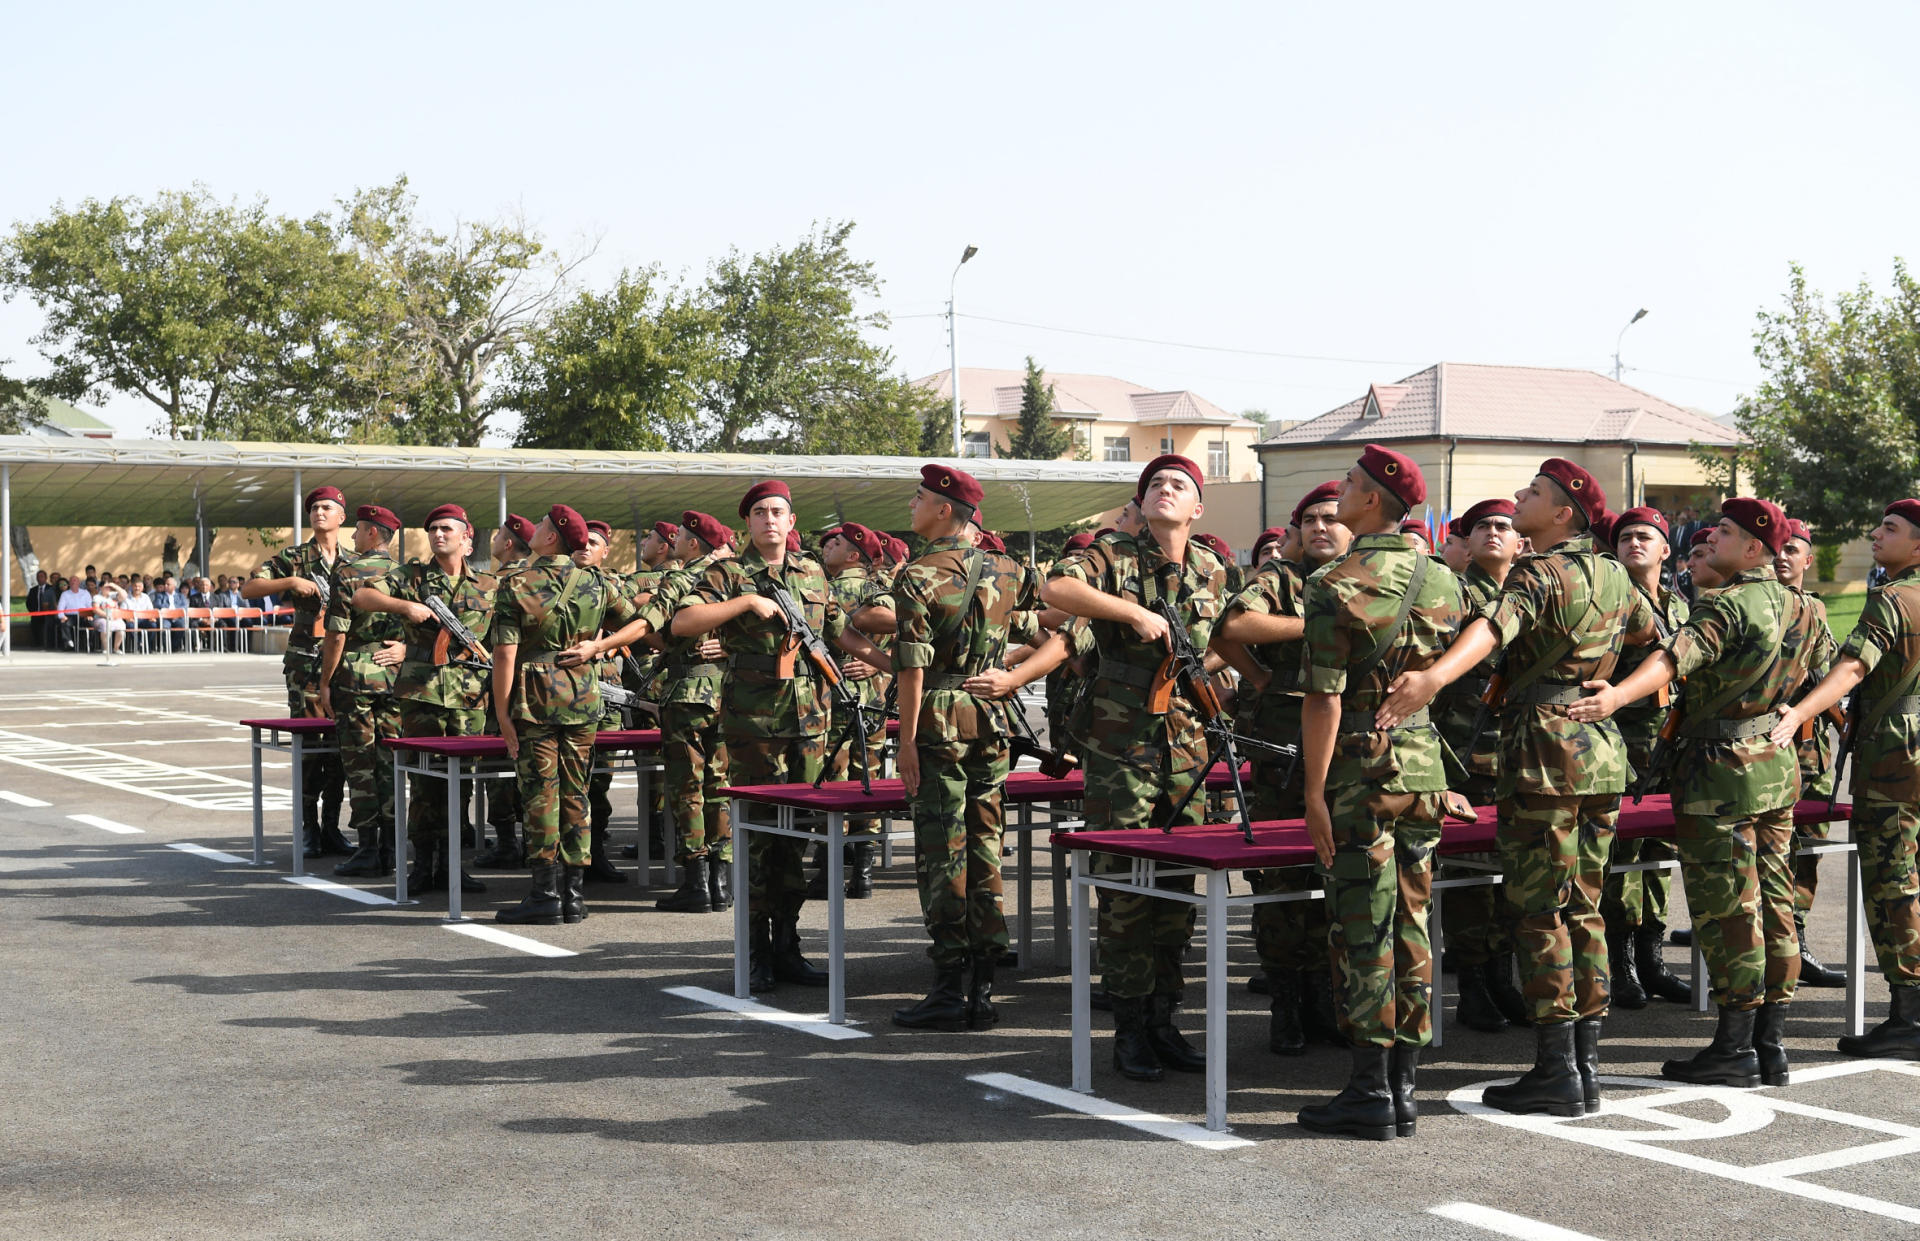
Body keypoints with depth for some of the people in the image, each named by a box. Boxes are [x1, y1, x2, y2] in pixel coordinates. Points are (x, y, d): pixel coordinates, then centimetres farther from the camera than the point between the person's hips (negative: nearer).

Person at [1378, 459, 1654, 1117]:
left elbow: (1493, 626, -32)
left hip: (1544, 748, -8)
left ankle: (1555, 1071, -2)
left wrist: (1433, 677, -49)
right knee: (1584, 910, 12)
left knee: (1540, 914, -3)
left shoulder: (1538, 574, -11)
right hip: (1603, 744, 8)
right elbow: (1651, 631, 32)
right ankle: (1586, 1064, 15)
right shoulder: (1614, 576, 13)